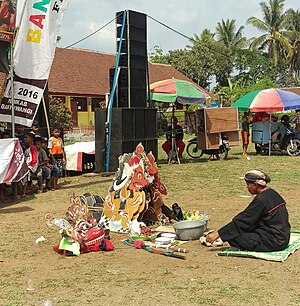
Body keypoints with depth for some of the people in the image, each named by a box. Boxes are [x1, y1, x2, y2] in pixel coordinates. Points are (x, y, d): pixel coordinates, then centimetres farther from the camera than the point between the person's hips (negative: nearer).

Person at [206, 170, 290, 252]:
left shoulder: (261, 199, -19)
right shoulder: (271, 193, 9)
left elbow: (243, 220, -17)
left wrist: (218, 233, -13)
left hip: (274, 241, -10)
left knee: (234, 236, -13)